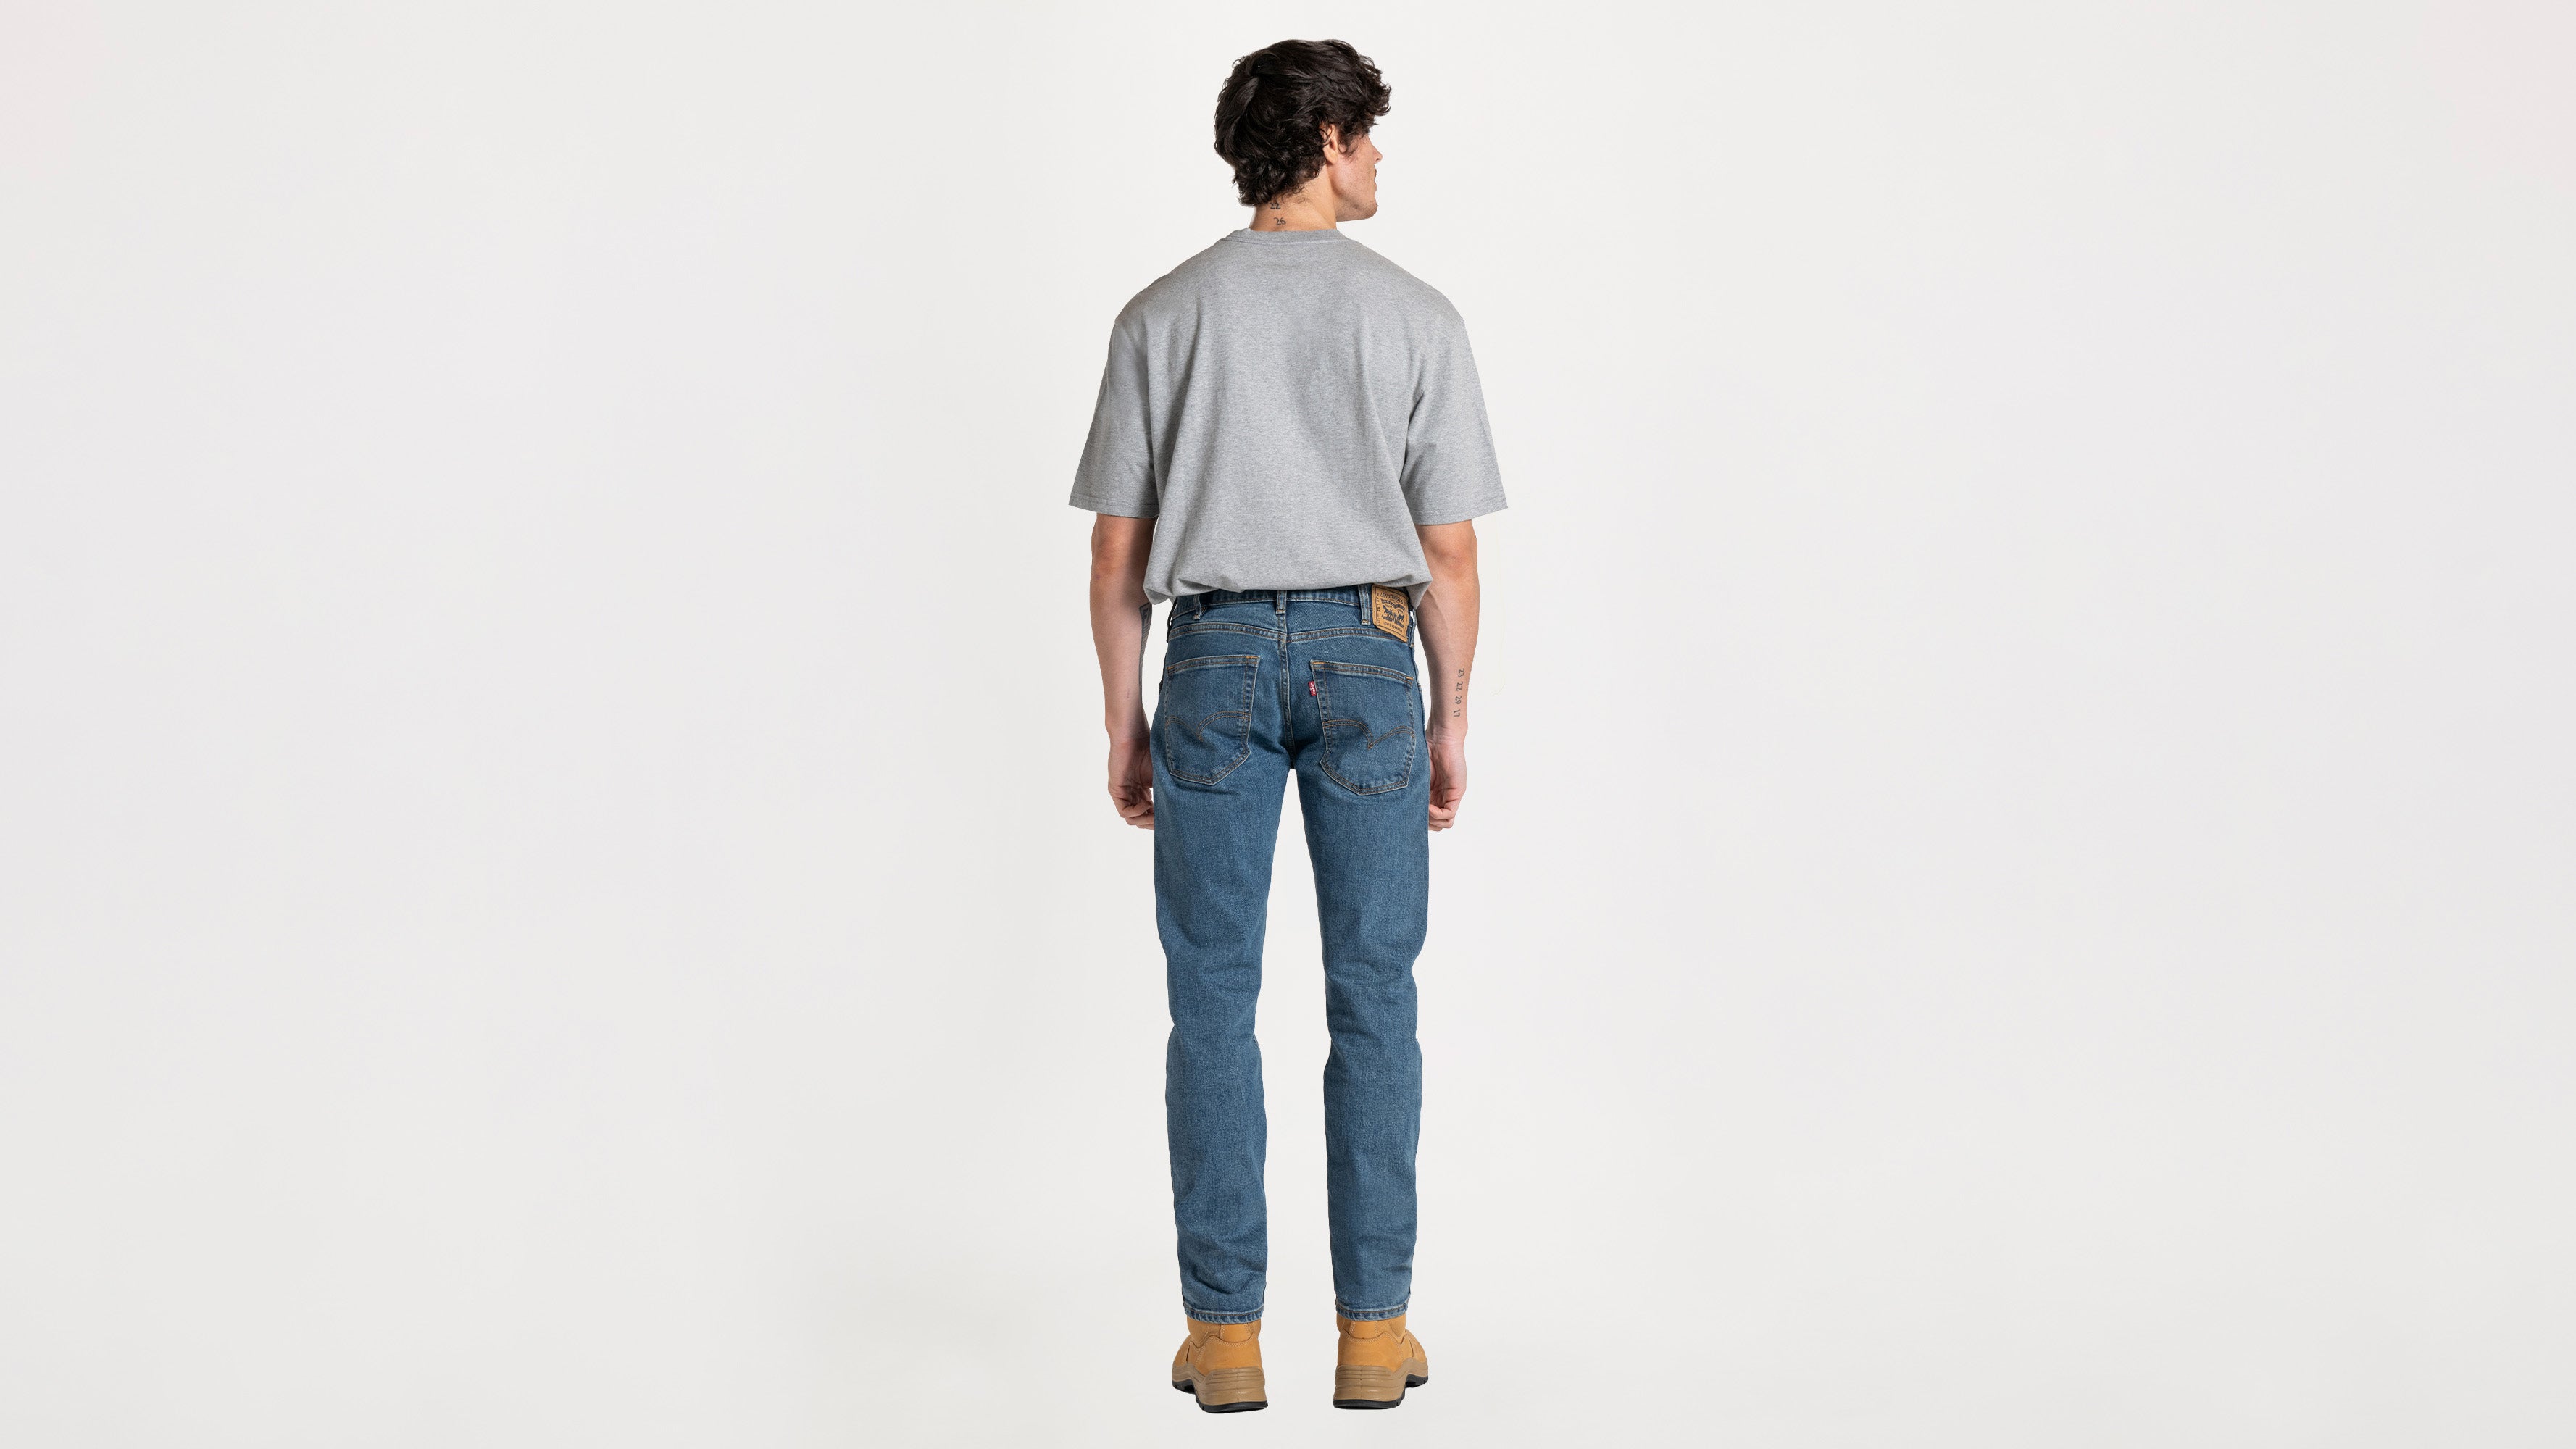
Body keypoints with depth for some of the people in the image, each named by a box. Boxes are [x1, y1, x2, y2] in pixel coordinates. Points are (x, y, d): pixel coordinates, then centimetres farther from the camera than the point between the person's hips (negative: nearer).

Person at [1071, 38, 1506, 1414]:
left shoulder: (1163, 317, 2)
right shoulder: (1414, 315, -1)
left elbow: (1117, 547, 1)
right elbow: (1449, 549, -1)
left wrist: (1125, 723, 9)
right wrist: (1450, 720, 8)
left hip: (1215, 656, 1)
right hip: (1365, 656, -1)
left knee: (1213, 1000, 5)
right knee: (1371, 999, 5)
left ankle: (1225, 1330, 5)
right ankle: (1372, 1327, 7)